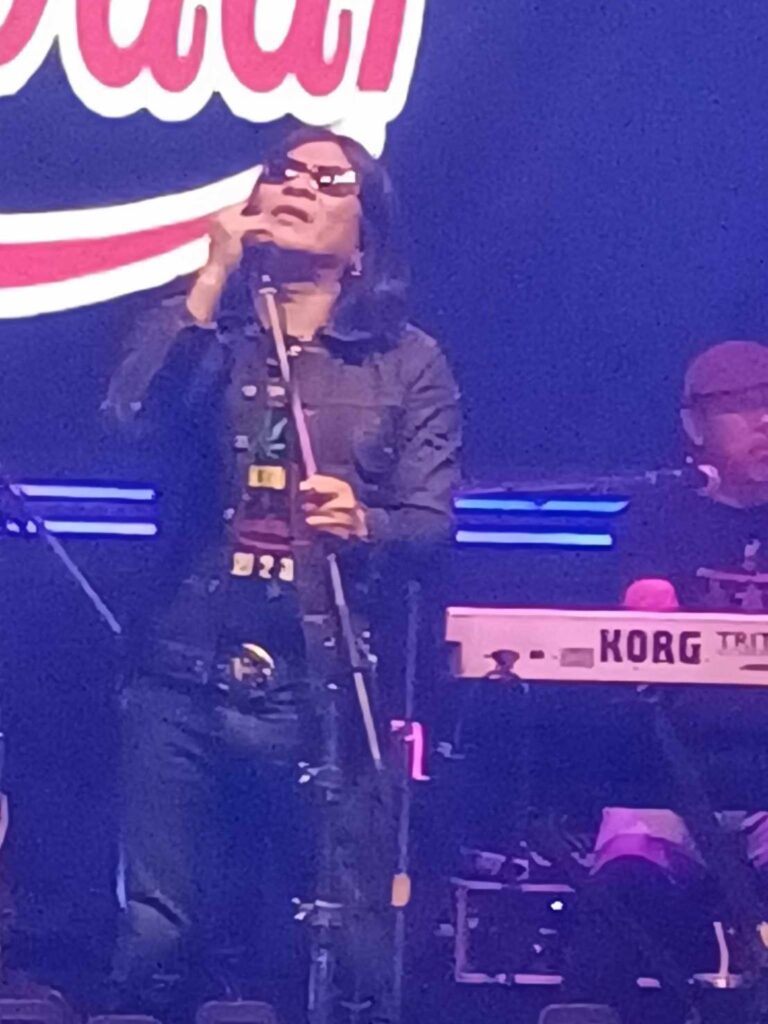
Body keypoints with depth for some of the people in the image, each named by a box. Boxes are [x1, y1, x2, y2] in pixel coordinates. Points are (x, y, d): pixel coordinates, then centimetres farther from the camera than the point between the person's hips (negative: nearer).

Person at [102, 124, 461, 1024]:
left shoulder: (410, 363, 10)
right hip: (182, 678, 1)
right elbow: (131, 424, -8)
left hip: (324, 690, -1)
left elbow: (432, 523, 1)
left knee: (342, 951, -3)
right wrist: (212, 279, -6)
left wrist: (364, 526, -21)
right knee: (154, 942, -3)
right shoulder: (190, 330, 13)